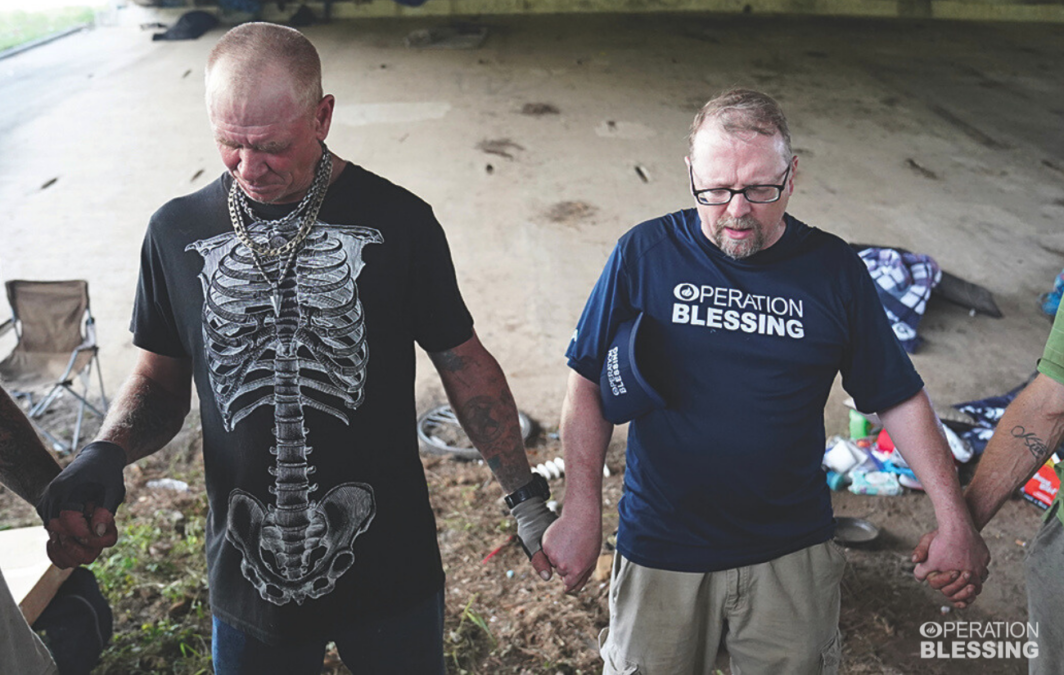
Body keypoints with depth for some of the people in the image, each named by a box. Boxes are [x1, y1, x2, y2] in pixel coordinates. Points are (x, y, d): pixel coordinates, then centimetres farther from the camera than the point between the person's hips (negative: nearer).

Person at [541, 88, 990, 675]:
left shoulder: (834, 268, -4)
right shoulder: (644, 253, -8)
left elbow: (899, 400, 3)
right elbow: (588, 385, -3)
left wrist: (954, 521, -1)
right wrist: (581, 512, -7)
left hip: (792, 554, 1)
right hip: (661, 553, -1)